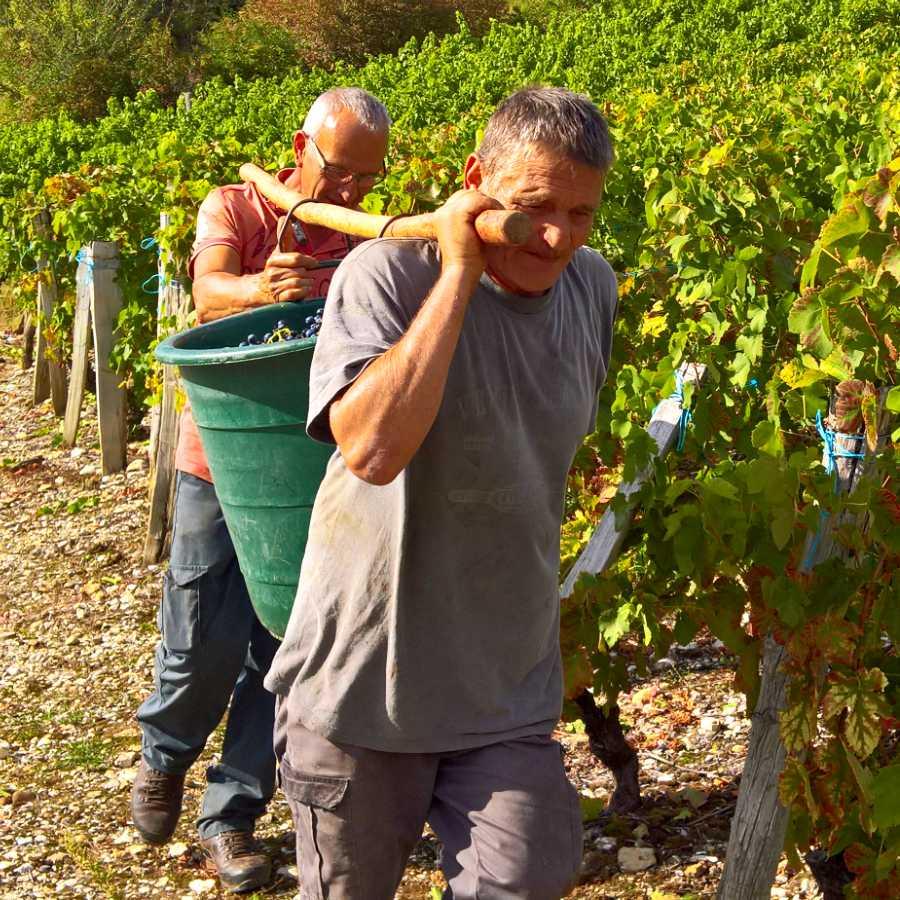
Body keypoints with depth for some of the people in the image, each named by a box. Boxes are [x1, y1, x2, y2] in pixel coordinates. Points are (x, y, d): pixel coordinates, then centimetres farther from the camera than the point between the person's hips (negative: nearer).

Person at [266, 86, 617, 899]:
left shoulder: (595, 289, 1)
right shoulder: (388, 274, -17)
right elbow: (371, 448, -34)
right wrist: (459, 274, -28)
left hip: (509, 685, 4)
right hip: (365, 674, -4)